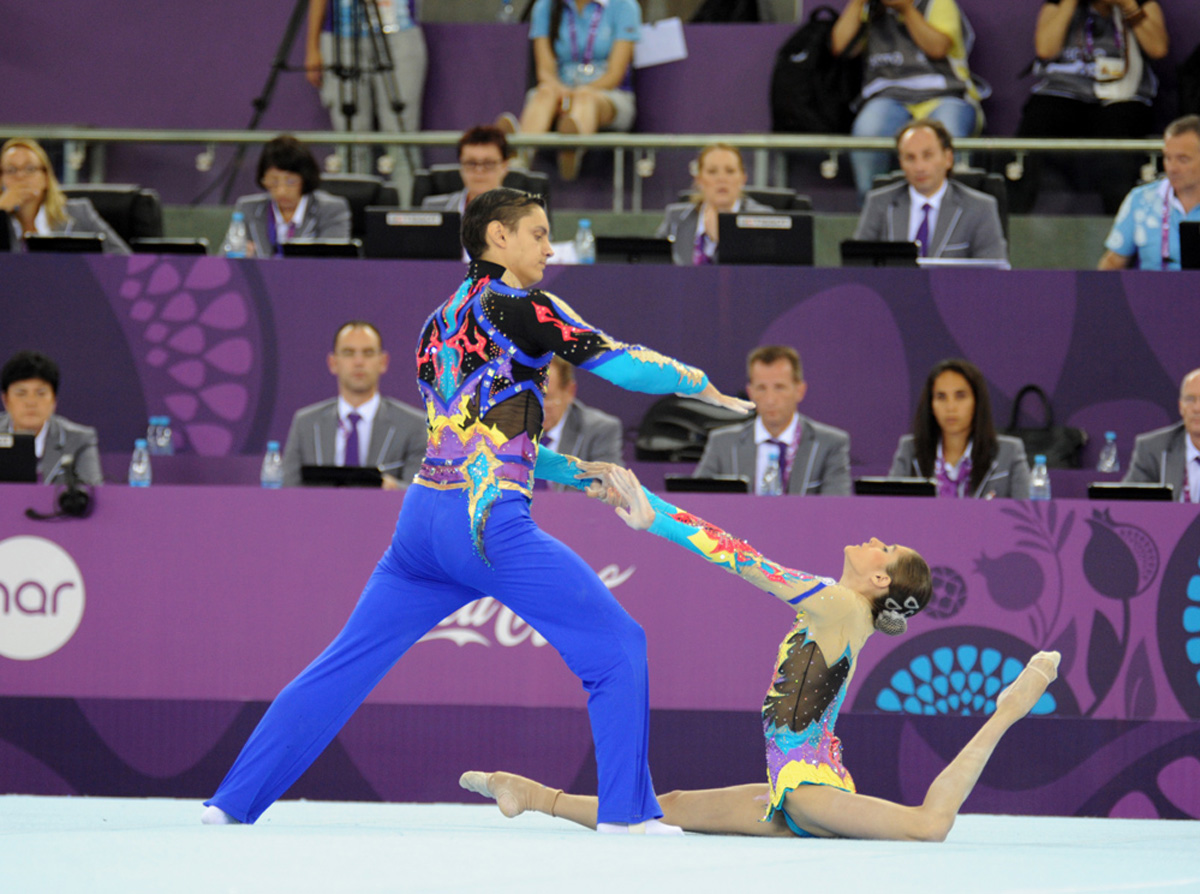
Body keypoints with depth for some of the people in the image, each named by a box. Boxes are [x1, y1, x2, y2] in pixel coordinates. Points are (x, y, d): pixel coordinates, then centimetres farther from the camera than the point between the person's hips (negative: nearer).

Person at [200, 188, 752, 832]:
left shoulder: (441, 324, 21)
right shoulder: (518, 308, -3)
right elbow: (623, 364, -5)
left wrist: (589, 475, 25)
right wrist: (705, 388, 11)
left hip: (423, 515, 8)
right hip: (492, 525, -7)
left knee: (345, 664, 13)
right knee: (617, 647, 3)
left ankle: (233, 801, 11)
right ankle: (626, 810, 0)